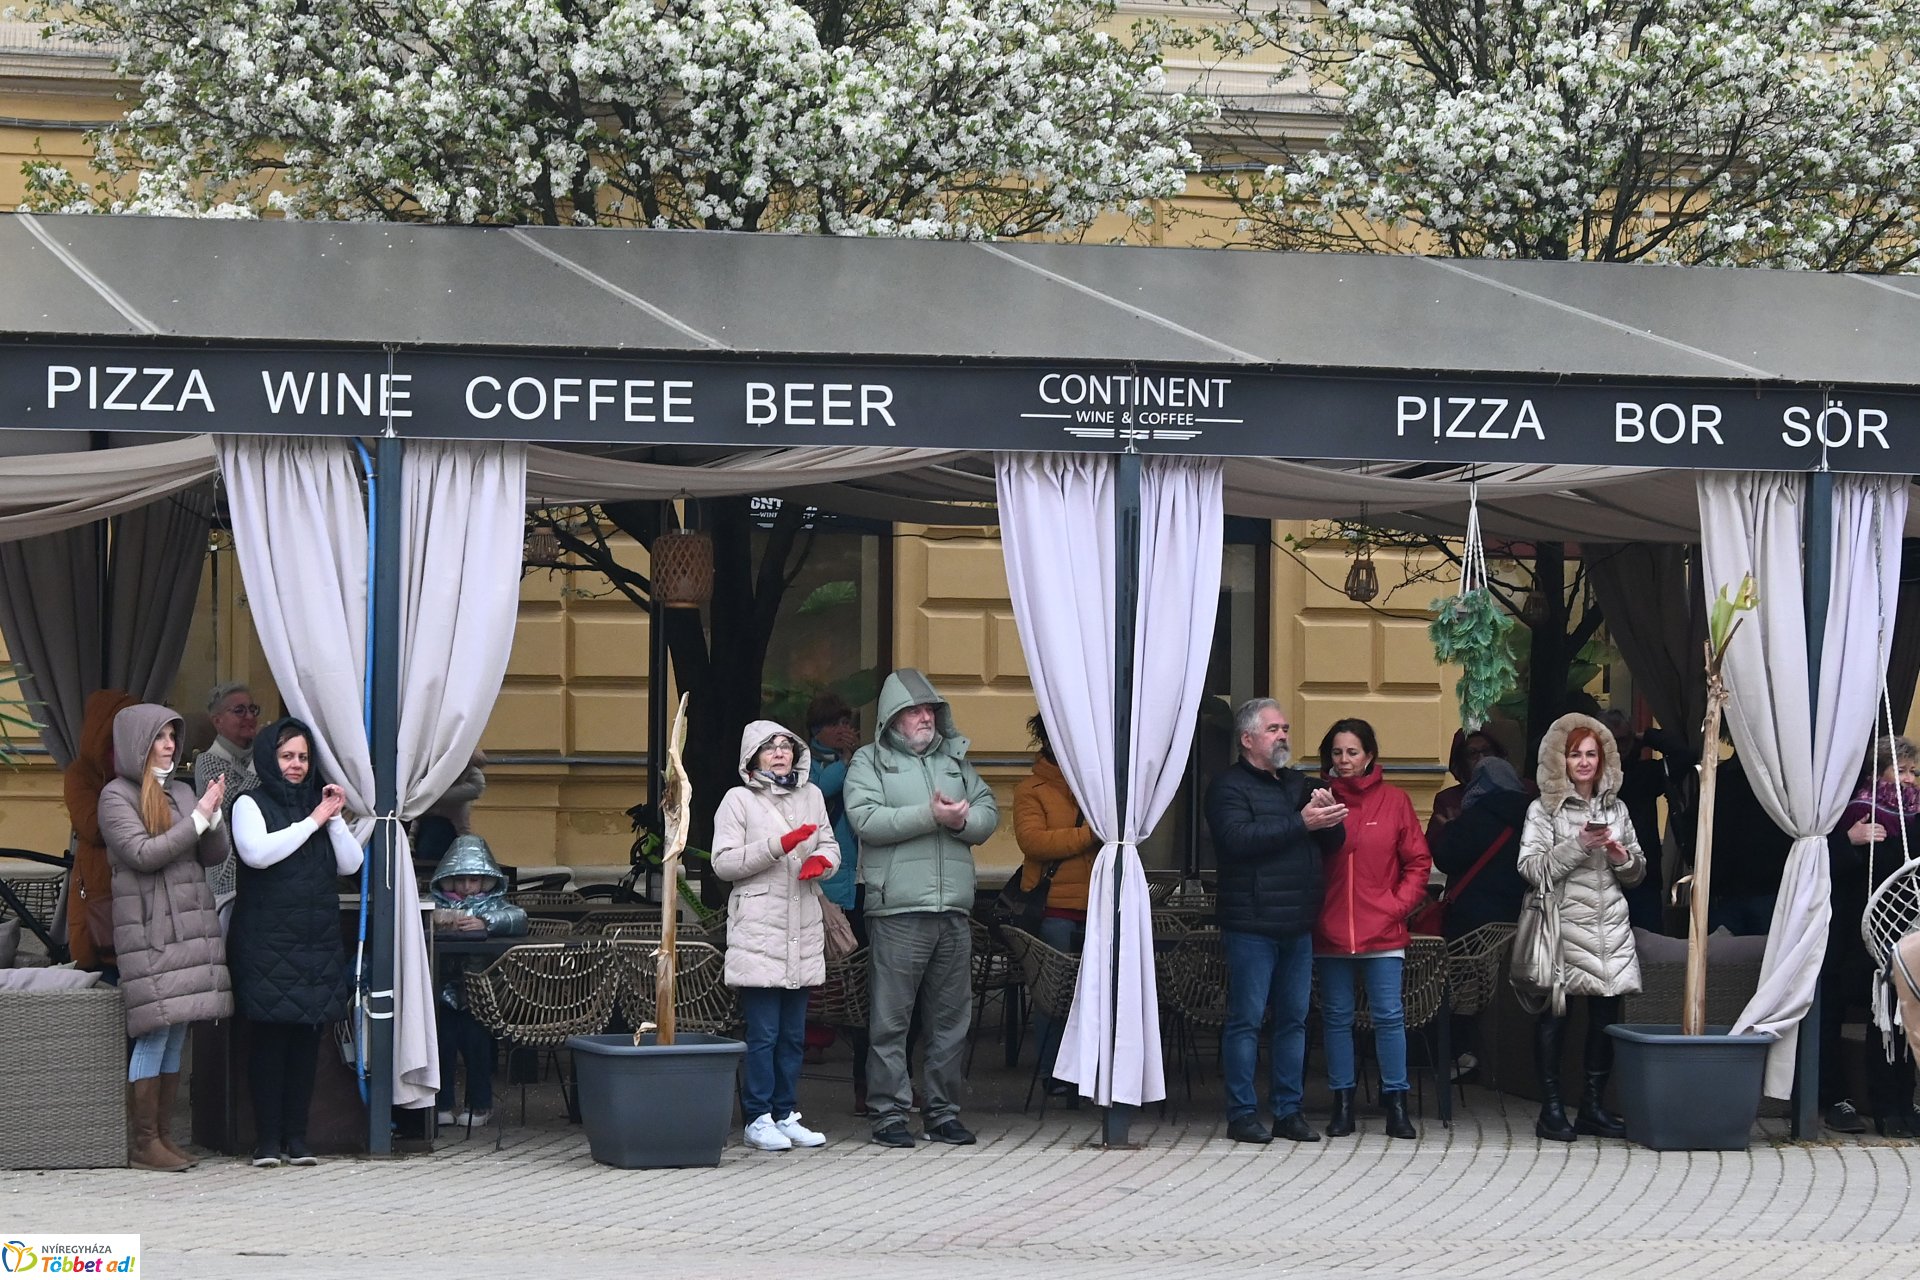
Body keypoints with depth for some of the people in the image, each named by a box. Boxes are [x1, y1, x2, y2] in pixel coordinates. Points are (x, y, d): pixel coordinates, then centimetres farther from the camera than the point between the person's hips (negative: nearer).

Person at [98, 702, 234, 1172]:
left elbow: (215, 855, 14)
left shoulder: (181, 793, 16)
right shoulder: (116, 796, -2)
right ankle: (144, 1143, -5)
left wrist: (214, 815, -4)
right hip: (148, 929, -6)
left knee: (176, 1036, 6)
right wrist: (198, 818, -12)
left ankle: (164, 1136, 10)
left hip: (190, 924, 6)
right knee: (155, 1033, -9)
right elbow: (143, 854, -13)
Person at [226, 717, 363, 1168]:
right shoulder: (251, 805, 2)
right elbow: (257, 852, -18)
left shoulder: (319, 802, 15)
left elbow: (350, 864, 7)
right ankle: (267, 1138, 0)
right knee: (268, 1037, -4)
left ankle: (296, 1135, 8)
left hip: (317, 941, 4)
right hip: (266, 943, -4)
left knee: (308, 1037, 3)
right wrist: (312, 822, -12)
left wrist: (335, 818, -5)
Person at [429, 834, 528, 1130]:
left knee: (477, 1043, -4)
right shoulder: (437, 905, 12)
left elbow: (518, 919, -10)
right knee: (443, 1042, -3)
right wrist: (435, 920, -25)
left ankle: (480, 1104, 8)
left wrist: (486, 923, -27)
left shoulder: (494, 905, 9)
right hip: (444, 992, 1)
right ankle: (441, 1104, 7)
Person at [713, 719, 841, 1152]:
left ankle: (785, 1116, 15)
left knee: (794, 1032, 8)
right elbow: (723, 863, -7)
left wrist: (820, 860, -6)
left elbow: (830, 845, 18)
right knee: (763, 1032, -6)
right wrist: (780, 846, -17)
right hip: (758, 931, -5)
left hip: (804, 930, 5)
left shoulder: (811, 795, 13)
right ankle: (758, 1119, -1)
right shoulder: (739, 800, -1)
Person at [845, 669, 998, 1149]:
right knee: (890, 1018, -5)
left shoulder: (954, 759, 20)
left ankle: (943, 1109, 14)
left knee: (951, 1016, 7)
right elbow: (866, 819, -11)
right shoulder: (869, 762, 5)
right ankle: (889, 1111, 0)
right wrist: (931, 815, -14)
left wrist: (962, 819, -9)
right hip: (897, 910, -5)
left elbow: (989, 814, 14)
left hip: (954, 910, 5)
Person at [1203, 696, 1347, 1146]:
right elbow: (1238, 838, -20)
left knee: (1294, 1019, 8)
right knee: (1246, 1020, -5)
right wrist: (1301, 823, -21)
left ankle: (1289, 1110, 13)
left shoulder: (1298, 784, 19)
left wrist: (1329, 814, -5)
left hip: (1298, 924, 7)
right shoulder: (1229, 787, -3)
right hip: (1251, 926, -7)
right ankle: (1242, 1113, -1)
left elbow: (1333, 843, 17)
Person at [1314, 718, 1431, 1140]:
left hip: (1382, 931, -1)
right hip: (1330, 931, 1)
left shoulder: (1394, 800, 2)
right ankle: (1342, 1105, 13)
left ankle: (1396, 1104, 6)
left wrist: (1399, 904, -4)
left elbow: (1418, 862, 5)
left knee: (1389, 1016, -2)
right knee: (1337, 1017, 6)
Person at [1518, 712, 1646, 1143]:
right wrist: (1579, 844, -16)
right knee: (1554, 1014, -3)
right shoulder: (1544, 810, 1)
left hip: (1610, 928, 5)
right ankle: (1551, 1109, 2)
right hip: (1563, 925, -4)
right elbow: (1532, 869, -9)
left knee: (1606, 1015, 3)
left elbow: (1637, 873, 20)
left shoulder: (1615, 809, 16)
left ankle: (1594, 1106, 13)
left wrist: (1622, 856, -1)